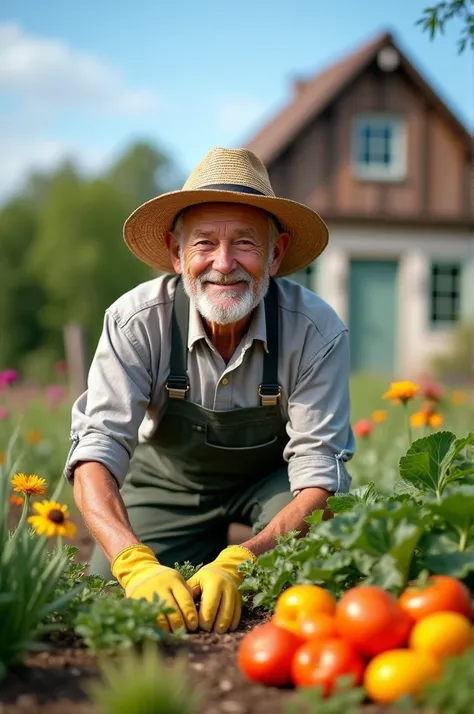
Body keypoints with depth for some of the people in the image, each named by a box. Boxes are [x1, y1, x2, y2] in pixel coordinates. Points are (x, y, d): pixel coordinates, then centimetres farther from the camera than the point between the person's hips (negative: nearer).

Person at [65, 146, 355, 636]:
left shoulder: (317, 331, -29)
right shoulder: (136, 321, -28)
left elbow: (319, 476, -31)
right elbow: (96, 451, -33)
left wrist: (238, 564, -49)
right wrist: (136, 564, -52)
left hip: (274, 477, -1)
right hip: (169, 479, 1)